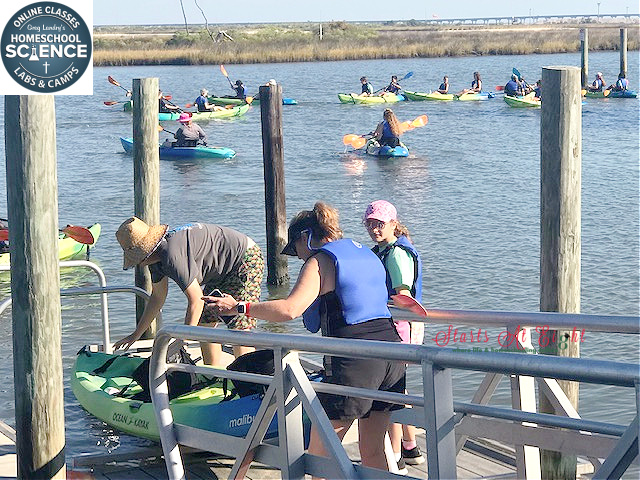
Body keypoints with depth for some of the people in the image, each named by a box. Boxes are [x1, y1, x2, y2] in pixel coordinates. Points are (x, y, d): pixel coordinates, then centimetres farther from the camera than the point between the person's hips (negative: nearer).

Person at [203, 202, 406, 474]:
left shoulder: (320, 261, -3)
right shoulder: (366, 254, 21)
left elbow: (290, 309, -18)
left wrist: (239, 307, -12)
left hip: (354, 359, -8)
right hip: (392, 352, 8)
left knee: (318, 452, 4)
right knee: (373, 451, 15)